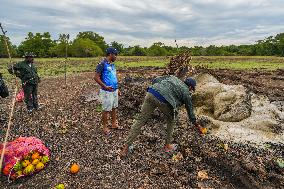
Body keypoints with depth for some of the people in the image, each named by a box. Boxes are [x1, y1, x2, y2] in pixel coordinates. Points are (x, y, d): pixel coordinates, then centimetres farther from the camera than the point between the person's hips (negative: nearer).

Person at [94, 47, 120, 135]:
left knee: (114, 108, 15)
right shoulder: (102, 64, -13)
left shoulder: (112, 64, 11)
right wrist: (105, 86, -22)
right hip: (107, 91, -8)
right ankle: (105, 127, 18)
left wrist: (117, 88, 17)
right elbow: (96, 77, -16)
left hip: (114, 90, 8)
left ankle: (114, 124, 30)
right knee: (106, 110, 2)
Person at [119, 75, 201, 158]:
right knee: (171, 120, 25)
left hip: (151, 94, 4)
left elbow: (155, 80, 22)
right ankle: (168, 145, 33)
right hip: (163, 101, -4)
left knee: (140, 120, 8)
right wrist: (196, 124, 42)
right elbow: (190, 109, 29)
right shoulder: (186, 92, 21)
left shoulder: (173, 77, 32)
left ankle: (126, 148, 12)